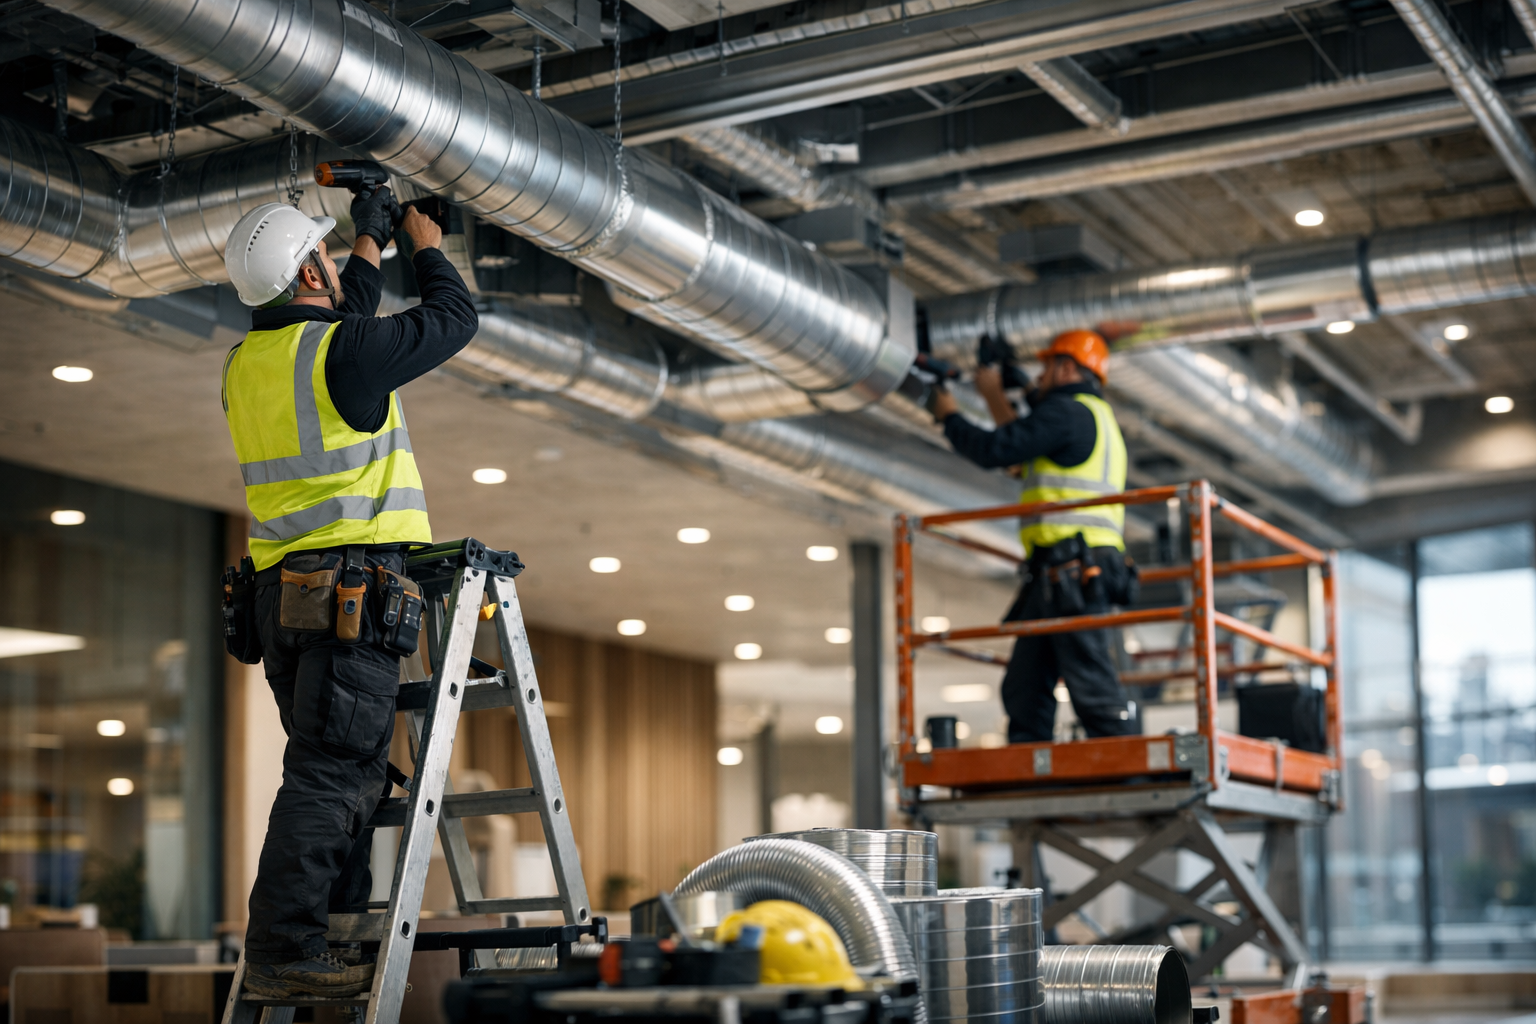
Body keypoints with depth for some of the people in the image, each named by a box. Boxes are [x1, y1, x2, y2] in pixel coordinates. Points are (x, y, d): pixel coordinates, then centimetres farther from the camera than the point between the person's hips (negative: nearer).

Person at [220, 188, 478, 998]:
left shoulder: (246, 361, 13)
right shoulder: (344, 351, -11)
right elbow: (452, 319, 3)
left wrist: (371, 245, 40)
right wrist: (428, 247, 21)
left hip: (282, 591, 9)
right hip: (351, 589, -8)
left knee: (347, 770, 15)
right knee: (330, 771, -9)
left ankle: (338, 928, 17)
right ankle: (283, 951, -11)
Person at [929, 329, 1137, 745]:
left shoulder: (1067, 411, -5)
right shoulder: (1097, 419, 27)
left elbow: (992, 450, -9)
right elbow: (1021, 445, 38)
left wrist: (949, 415, 9)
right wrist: (994, 393, 43)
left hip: (1072, 568, -10)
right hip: (1059, 576, 10)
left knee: (1091, 685, -15)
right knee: (1024, 687, 6)